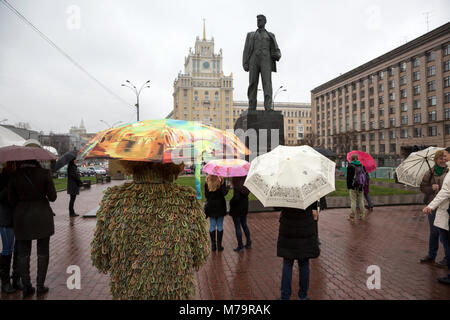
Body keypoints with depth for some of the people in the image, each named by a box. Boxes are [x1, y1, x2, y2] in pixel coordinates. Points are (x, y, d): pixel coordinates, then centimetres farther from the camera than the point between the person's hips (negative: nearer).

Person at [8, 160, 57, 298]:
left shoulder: (15, 177, -6)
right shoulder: (44, 173, -11)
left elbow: (11, 200, 0)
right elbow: (52, 197, -9)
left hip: (22, 217, 2)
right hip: (42, 216, -1)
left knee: (23, 253, 13)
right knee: (43, 252, 11)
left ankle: (26, 287, 18)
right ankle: (40, 286, 16)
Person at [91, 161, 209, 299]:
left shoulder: (113, 199, -18)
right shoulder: (188, 199, -20)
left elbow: (99, 259, -7)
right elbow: (200, 256, -10)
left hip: (127, 292, 1)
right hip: (176, 293, -1)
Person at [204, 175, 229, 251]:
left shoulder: (207, 183, -3)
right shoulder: (221, 182, -10)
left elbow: (206, 196, 0)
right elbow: (224, 193, -15)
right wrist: (227, 188, 2)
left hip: (211, 207, 2)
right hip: (220, 207, -2)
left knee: (212, 226, 10)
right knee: (220, 226, 7)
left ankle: (213, 245, 14)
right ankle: (219, 245, 11)